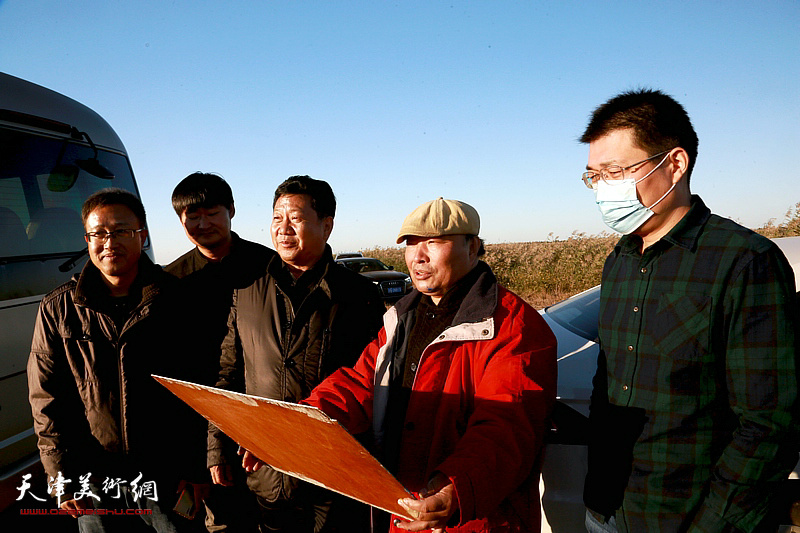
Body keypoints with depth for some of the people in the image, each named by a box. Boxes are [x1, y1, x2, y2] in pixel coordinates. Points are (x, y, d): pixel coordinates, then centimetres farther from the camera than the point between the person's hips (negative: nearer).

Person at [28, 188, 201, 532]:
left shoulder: (176, 298, -3)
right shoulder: (58, 309, 1)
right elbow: (47, 400, 3)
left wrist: (196, 470, -4)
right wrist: (63, 479, -1)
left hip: (166, 474, -1)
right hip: (93, 481, 1)